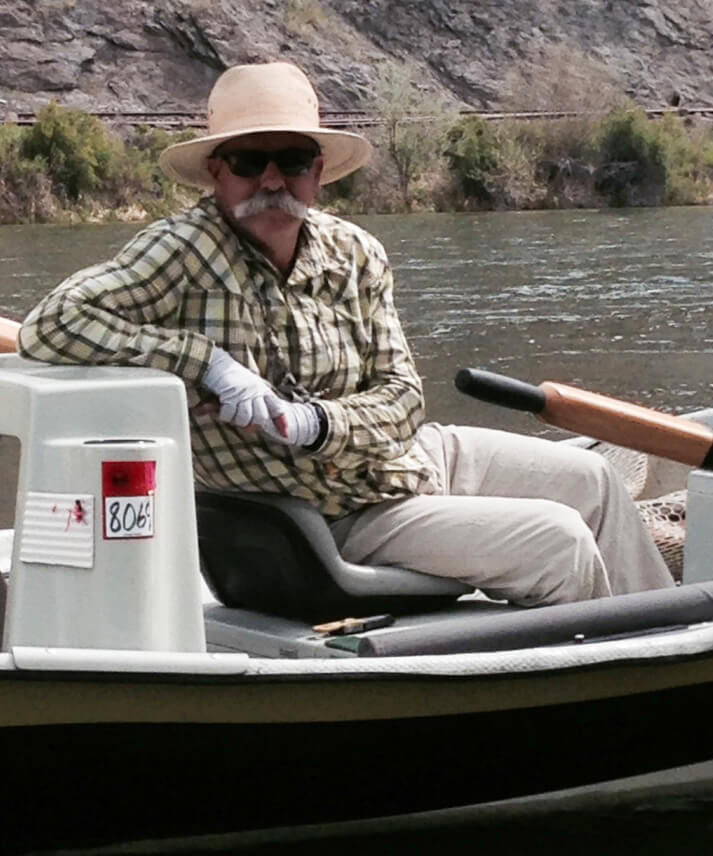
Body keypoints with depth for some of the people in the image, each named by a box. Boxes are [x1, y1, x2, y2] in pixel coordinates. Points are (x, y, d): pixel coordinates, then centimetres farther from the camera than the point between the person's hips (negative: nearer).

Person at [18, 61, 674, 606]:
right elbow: (50, 326, -34)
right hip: (353, 520, -7)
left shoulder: (356, 254, -5)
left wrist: (314, 422, -28)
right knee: (560, 542, -13)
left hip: (417, 455, 8)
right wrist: (207, 361, -35)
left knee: (592, 479, 19)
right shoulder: (186, 253, -24)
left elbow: (401, 394, -6)